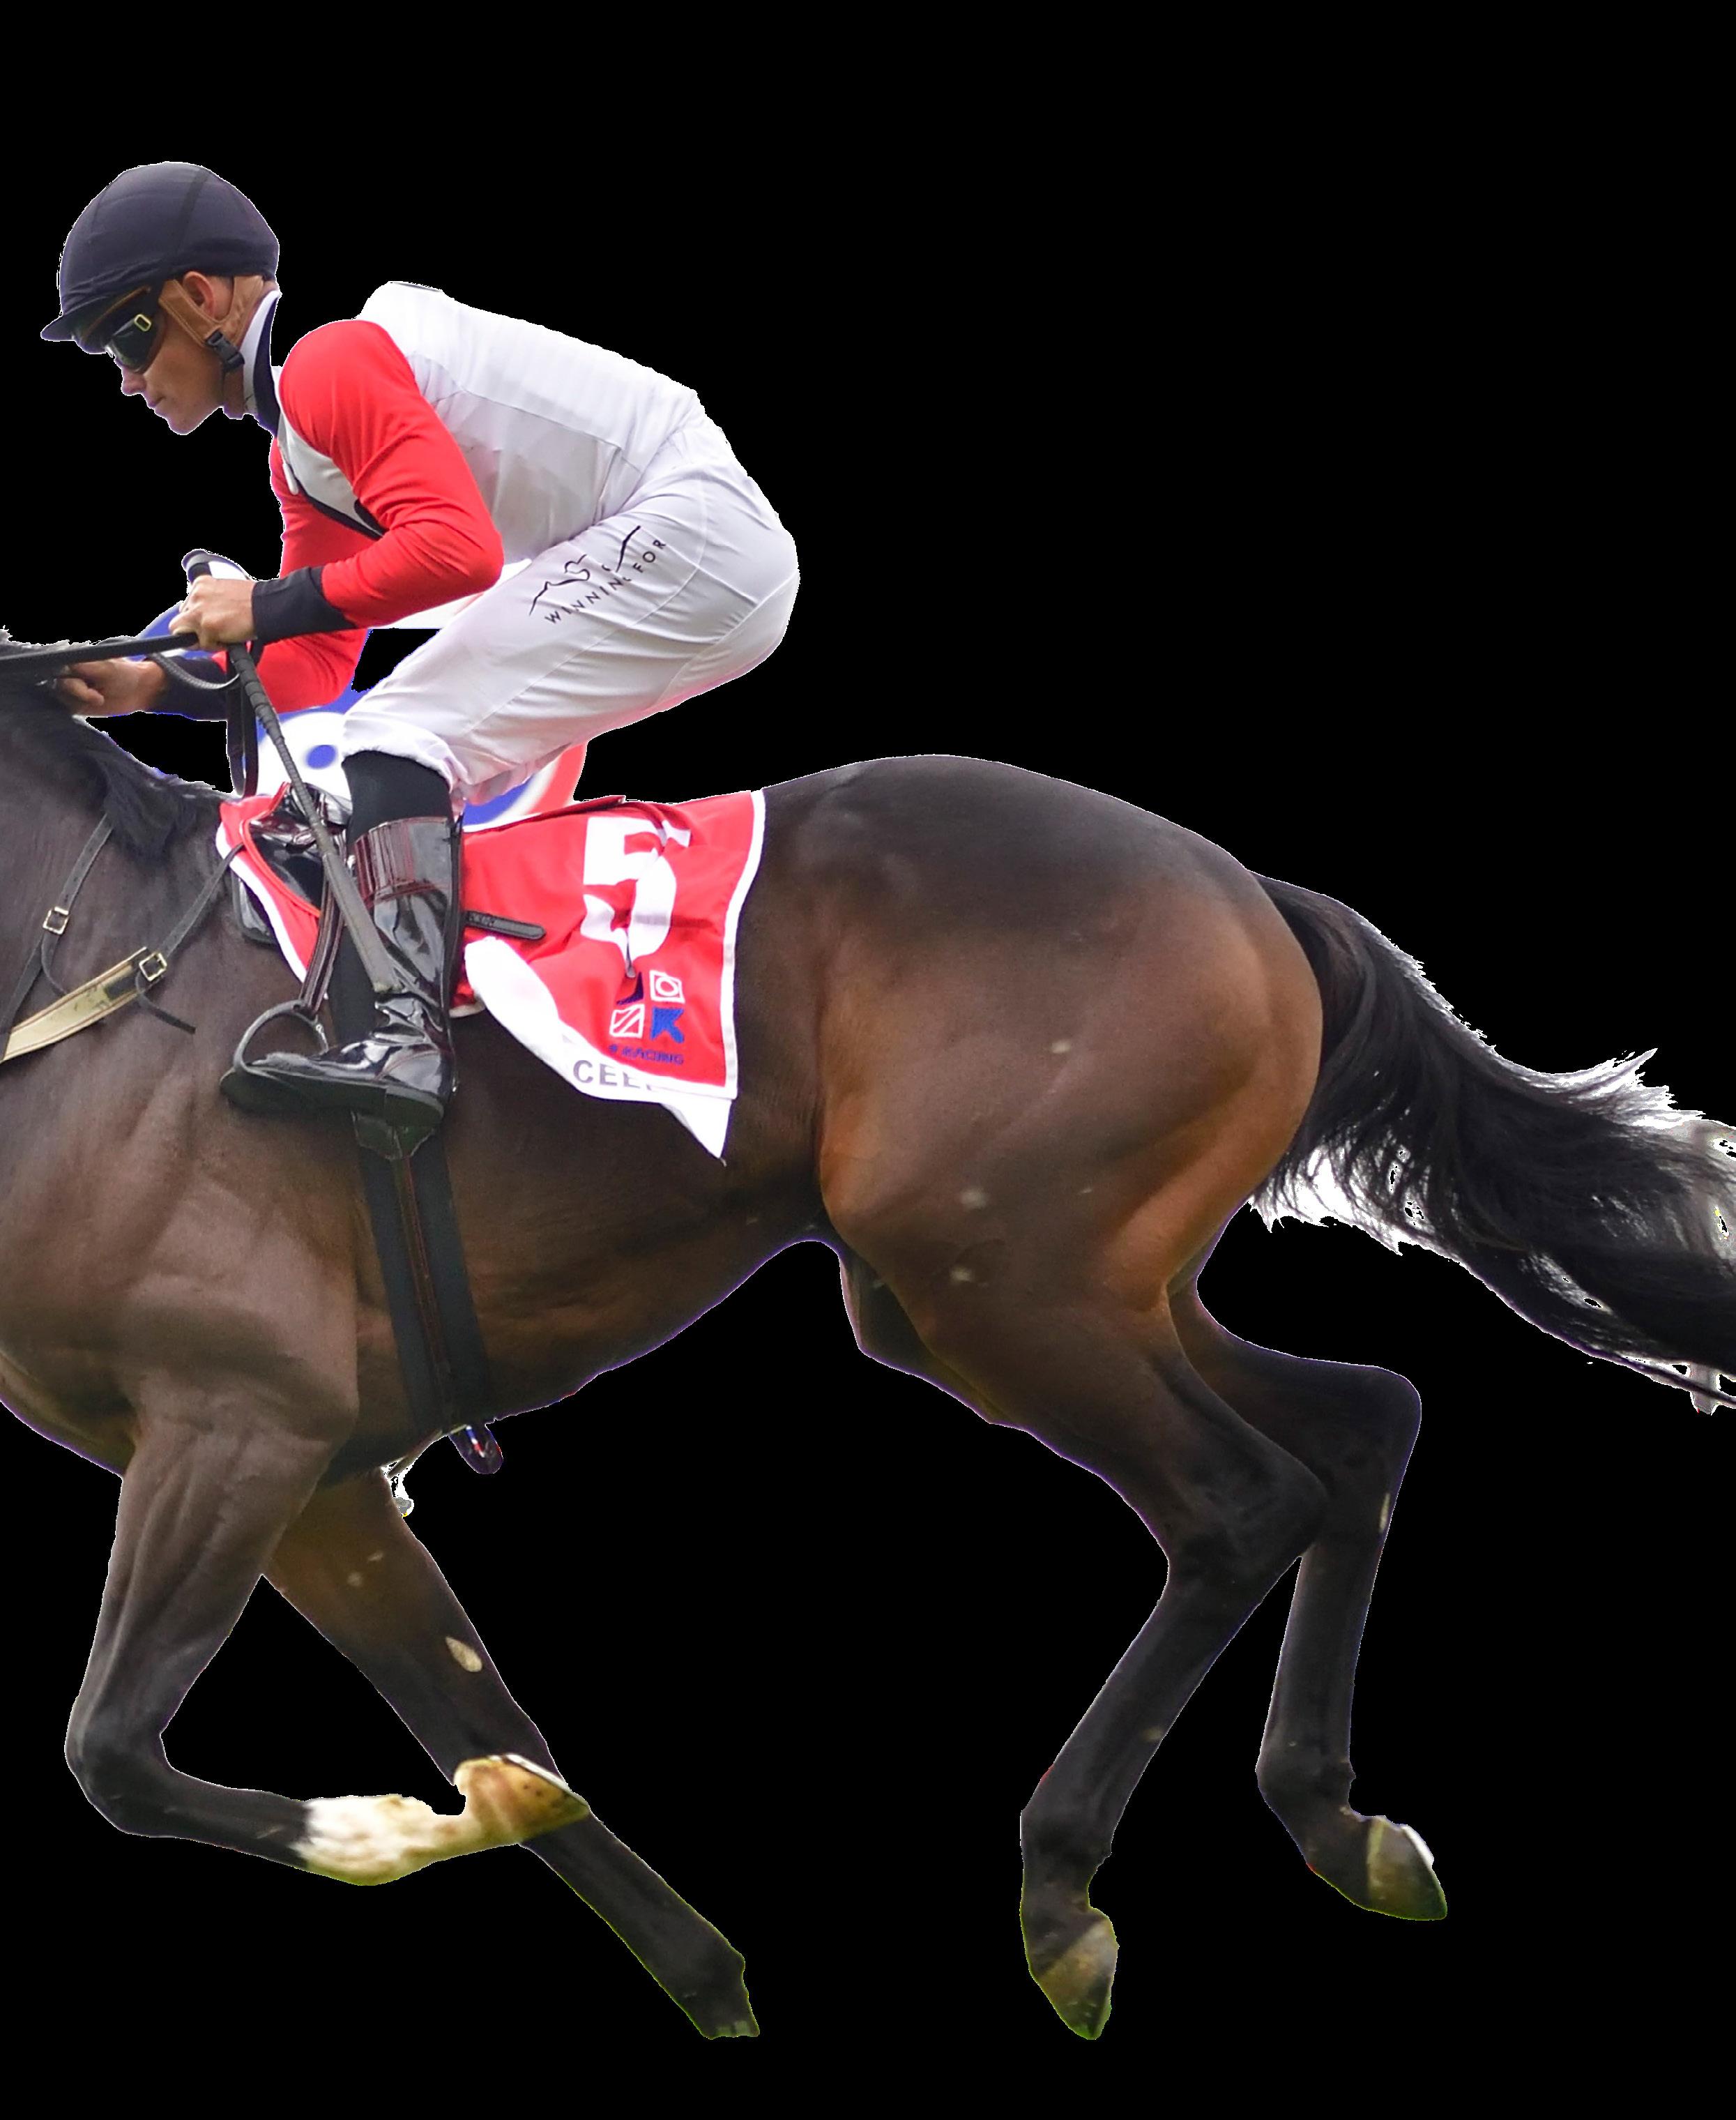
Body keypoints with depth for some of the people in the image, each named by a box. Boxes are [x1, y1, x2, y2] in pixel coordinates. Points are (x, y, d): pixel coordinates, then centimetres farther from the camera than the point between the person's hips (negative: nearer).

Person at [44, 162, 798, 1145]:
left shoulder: (328, 364, -14)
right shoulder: (301, 455, 19)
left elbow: (457, 547, -25)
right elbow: (312, 670, 16)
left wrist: (267, 605, -18)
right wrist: (150, 685, 4)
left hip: (685, 531, -11)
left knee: (400, 741, -18)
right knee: (413, 766, 18)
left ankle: (404, 1041, -32)